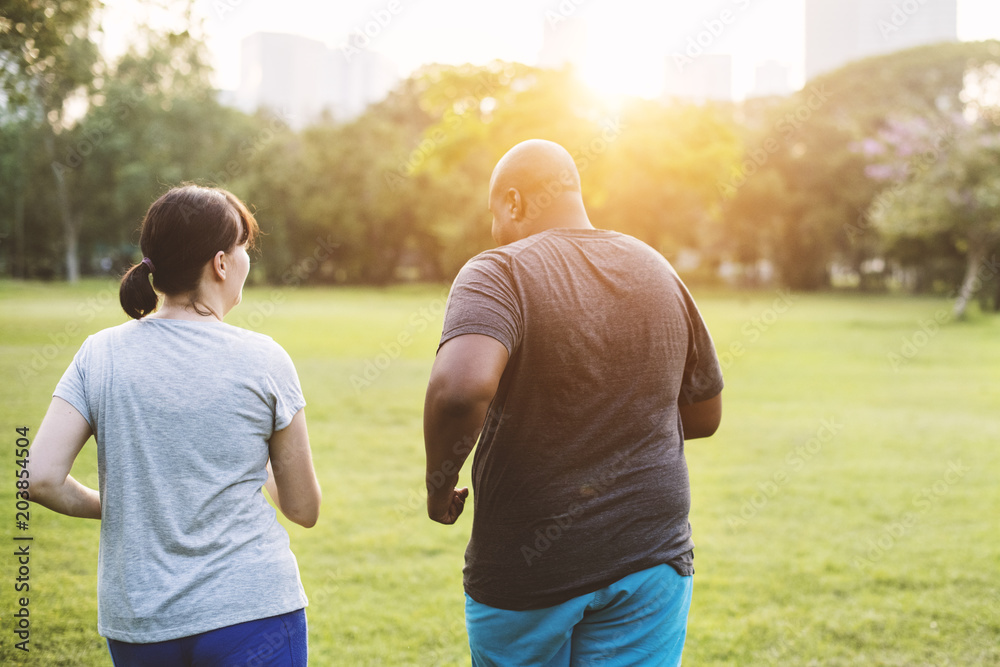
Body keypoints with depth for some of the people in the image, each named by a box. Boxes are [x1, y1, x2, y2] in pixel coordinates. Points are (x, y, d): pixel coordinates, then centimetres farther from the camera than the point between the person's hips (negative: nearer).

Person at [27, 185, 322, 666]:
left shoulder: (100, 354, -1)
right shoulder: (262, 360, -7)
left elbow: (40, 478, -7)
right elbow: (304, 509, -1)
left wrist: (111, 507, 11)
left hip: (136, 626, 3)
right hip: (252, 611, -3)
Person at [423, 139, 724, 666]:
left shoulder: (498, 274, -13)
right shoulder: (659, 274, 6)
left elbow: (461, 387, -32)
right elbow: (704, 416, 13)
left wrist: (439, 483, -15)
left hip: (525, 570, -3)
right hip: (650, 561, 4)